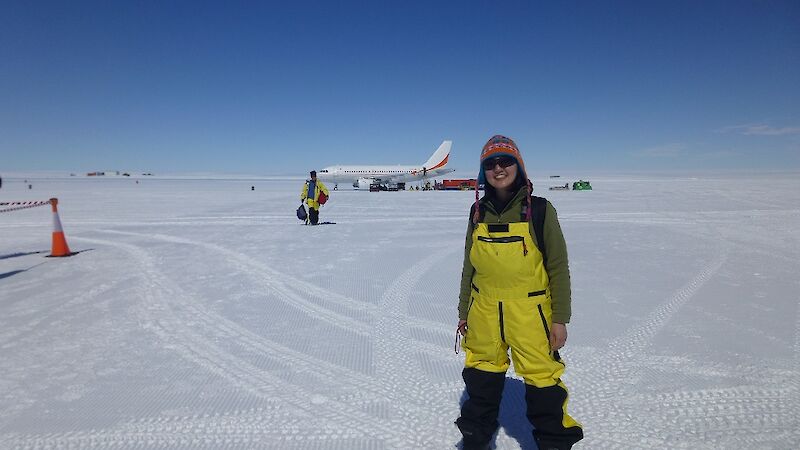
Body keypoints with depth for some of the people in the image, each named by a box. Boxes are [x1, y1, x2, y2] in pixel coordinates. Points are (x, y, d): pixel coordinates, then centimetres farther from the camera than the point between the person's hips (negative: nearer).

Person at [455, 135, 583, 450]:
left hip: (530, 314, -3)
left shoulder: (539, 210, -5)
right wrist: (463, 312, 13)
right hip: (484, 314, 4)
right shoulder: (479, 211, 5)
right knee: (481, 377, 16)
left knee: (542, 379, 4)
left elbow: (558, 267, -2)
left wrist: (560, 318, -5)